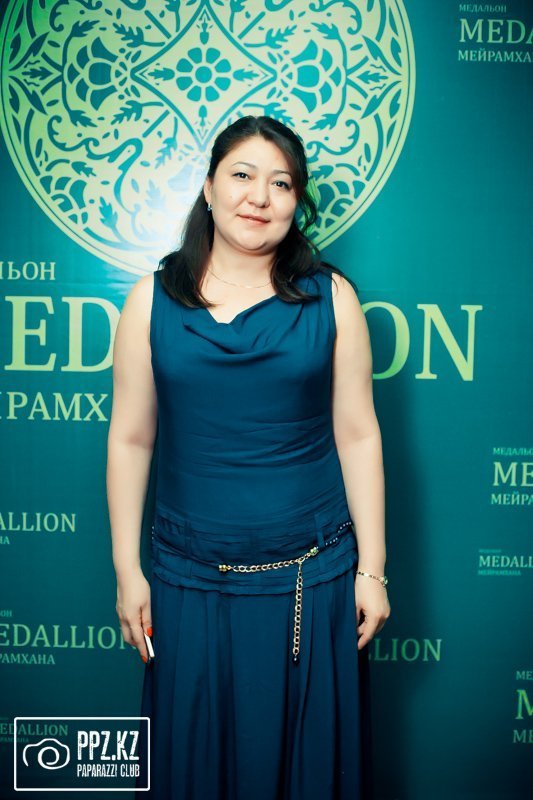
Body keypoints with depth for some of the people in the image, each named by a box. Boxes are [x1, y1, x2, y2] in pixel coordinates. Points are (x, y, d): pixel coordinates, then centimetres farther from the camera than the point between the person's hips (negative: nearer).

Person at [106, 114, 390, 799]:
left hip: (312, 579, 0)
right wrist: (127, 571, 1)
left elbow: (358, 435, -1)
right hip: (191, 581, 1)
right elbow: (130, 440, 1)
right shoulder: (152, 299, -1)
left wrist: (372, 569, -1)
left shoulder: (330, 297, -2)